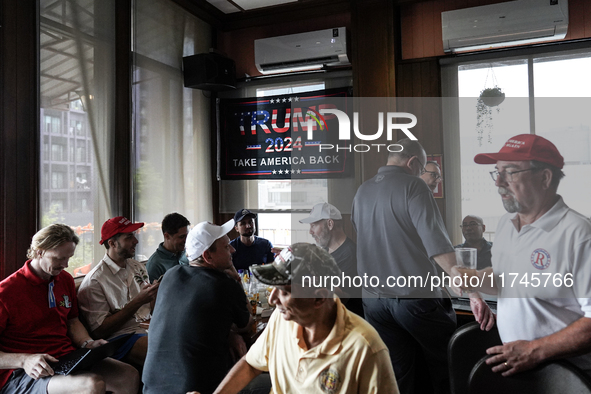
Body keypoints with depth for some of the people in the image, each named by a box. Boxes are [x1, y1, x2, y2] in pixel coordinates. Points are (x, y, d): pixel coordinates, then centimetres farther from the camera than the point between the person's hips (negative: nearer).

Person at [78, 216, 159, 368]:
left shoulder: (138, 267, 17)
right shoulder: (94, 281, -6)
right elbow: (99, 331, -11)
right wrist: (138, 301, -14)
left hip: (147, 327, 7)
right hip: (119, 337, -7)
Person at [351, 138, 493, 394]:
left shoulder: (361, 192, 8)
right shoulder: (412, 186, -11)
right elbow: (438, 247, -21)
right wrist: (472, 293, -22)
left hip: (374, 300, 6)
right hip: (415, 297, -6)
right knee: (447, 367, 15)